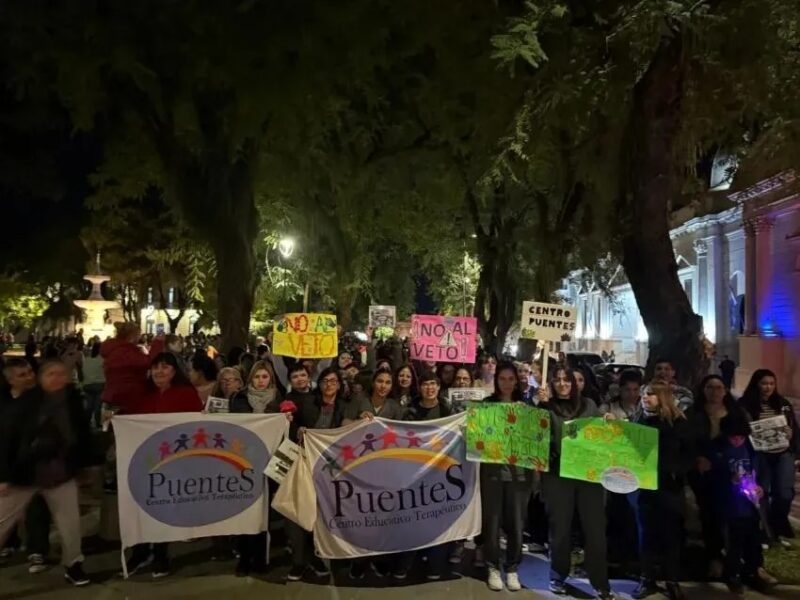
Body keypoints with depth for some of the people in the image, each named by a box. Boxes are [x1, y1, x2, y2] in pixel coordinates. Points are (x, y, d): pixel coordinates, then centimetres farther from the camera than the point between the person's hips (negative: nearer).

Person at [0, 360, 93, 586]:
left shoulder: (73, 400, -6)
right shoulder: (25, 402, -16)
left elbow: (82, 433, 4)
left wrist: (82, 464, 7)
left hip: (61, 472, 3)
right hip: (24, 472, -2)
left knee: (70, 521, 8)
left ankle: (73, 565, 26)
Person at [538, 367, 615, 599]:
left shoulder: (588, 405, 10)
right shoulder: (548, 407, 2)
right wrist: (542, 403, -21)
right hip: (558, 474, -2)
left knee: (595, 527, 4)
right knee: (560, 527, 8)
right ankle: (558, 576, 25)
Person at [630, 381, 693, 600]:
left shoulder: (678, 422, -2)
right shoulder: (639, 420, 7)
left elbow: (688, 454, -2)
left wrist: (676, 471, -17)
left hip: (669, 485, -2)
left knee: (671, 533, 7)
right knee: (646, 533, 8)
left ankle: (673, 582, 19)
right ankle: (647, 580, 17)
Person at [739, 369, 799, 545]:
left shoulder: (783, 403, 8)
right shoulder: (745, 404, -7)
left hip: (784, 454, 4)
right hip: (759, 455, -3)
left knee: (785, 494, 2)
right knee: (762, 494, 5)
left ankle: (778, 530, 23)